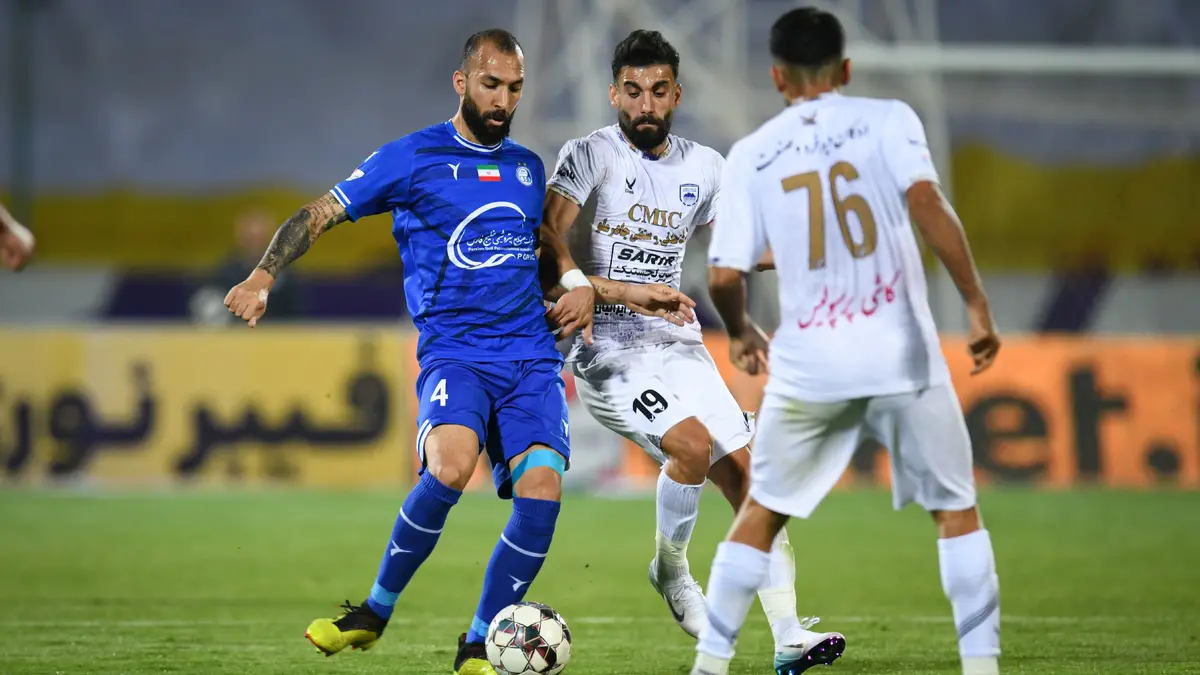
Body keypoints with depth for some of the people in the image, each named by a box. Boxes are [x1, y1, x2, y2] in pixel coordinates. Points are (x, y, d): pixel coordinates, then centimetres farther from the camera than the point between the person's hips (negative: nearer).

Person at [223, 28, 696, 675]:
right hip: (453, 352, -4)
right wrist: (263, 276, -11)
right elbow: (319, 215, 4)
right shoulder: (412, 158, 4)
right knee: (451, 466, -33)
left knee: (541, 489, -19)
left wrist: (630, 295, 24)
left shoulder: (528, 168, 19)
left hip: (532, 359, 4)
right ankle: (376, 610, -11)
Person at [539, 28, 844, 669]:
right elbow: (549, 233, -22)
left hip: (679, 346, 6)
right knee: (692, 444, -27)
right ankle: (671, 569, -1)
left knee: (750, 476, -4)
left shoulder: (703, 167, 9)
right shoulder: (590, 155, -8)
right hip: (608, 347, -6)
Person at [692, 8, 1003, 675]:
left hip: (809, 365, 1)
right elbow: (927, 202, -16)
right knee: (957, 510, 13)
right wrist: (978, 304, -12)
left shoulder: (751, 155, 5)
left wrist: (741, 333, 21)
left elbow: (724, 276, 0)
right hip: (901, 354, -1)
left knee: (762, 512, 18)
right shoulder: (888, 120, 1)